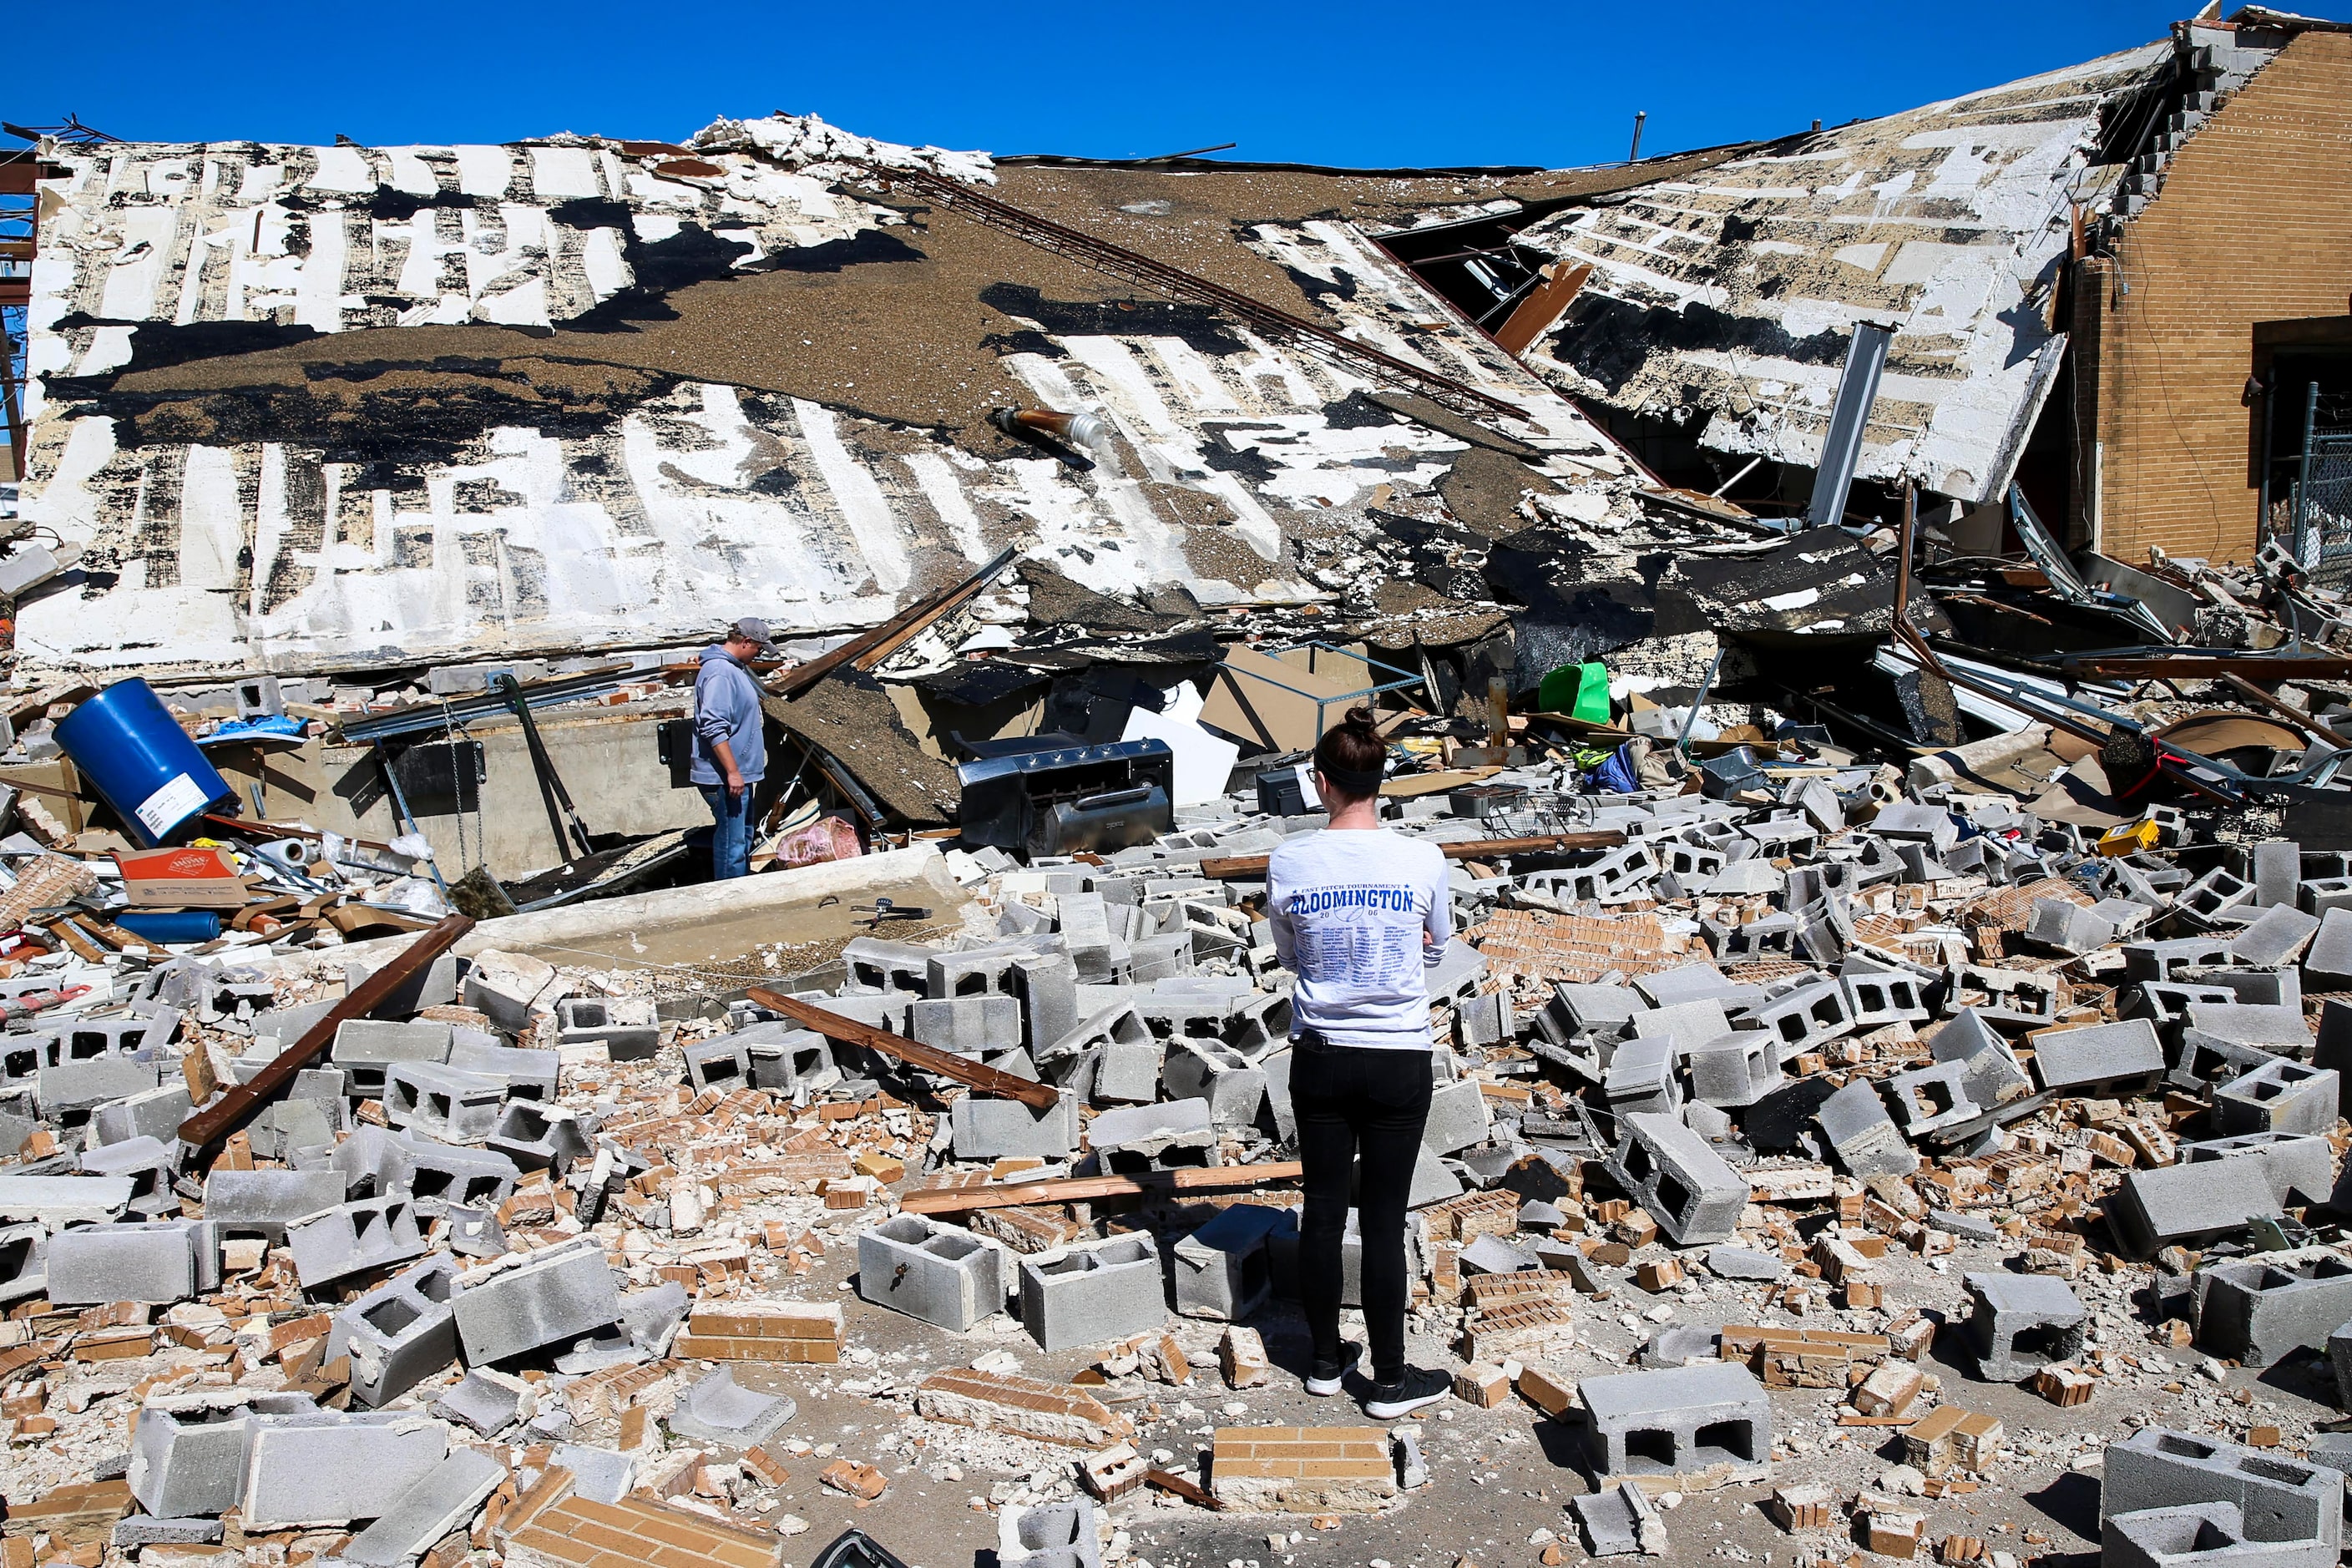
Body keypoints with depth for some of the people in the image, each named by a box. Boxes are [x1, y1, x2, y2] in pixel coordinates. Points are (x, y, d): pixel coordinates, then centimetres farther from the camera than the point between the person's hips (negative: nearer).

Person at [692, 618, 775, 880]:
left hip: (739, 772, 11)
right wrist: (732, 772, -26)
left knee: (743, 839, 20)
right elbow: (714, 728, -26)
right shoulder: (719, 672, -20)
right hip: (724, 777, -11)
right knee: (732, 844, -5)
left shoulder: (736, 667, 13)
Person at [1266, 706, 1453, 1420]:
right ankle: (1391, 1380, 17)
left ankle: (1326, 1359, 29)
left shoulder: (1289, 862, -9)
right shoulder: (1422, 860, -11)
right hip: (1399, 1061, -1)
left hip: (1321, 1058, 1)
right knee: (1384, 1220, 6)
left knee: (1323, 1210, 14)